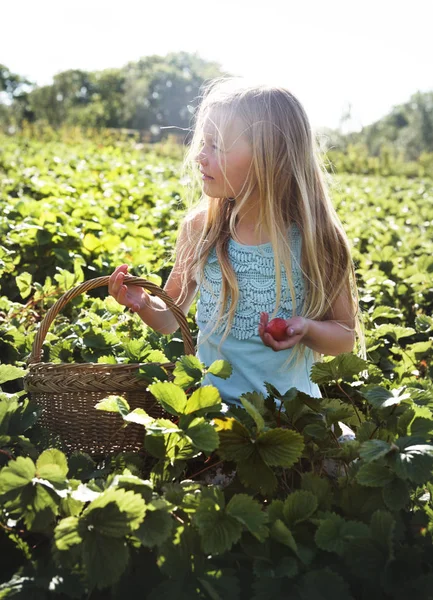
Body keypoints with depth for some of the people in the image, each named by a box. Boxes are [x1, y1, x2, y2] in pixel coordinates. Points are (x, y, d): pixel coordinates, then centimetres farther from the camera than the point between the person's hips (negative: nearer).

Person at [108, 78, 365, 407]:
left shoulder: (312, 235, -7)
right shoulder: (200, 227, -2)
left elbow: (346, 337, 3)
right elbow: (171, 318, 10)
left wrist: (307, 329, -16)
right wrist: (144, 304, -11)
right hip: (213, 402, 1)